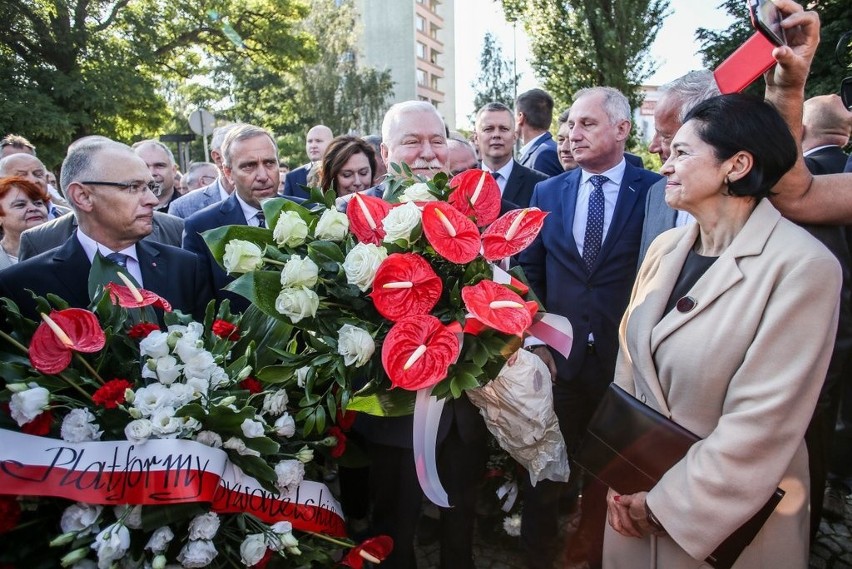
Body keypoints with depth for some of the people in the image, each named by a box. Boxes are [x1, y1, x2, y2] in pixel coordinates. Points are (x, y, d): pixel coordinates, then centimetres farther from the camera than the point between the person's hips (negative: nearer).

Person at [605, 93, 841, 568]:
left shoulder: (802, 266, -19)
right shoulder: (666, 248, 0)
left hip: (729, 516, -5)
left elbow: (762, 423, -22)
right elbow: (629, 359, 3)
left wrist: (667, 504, -14)